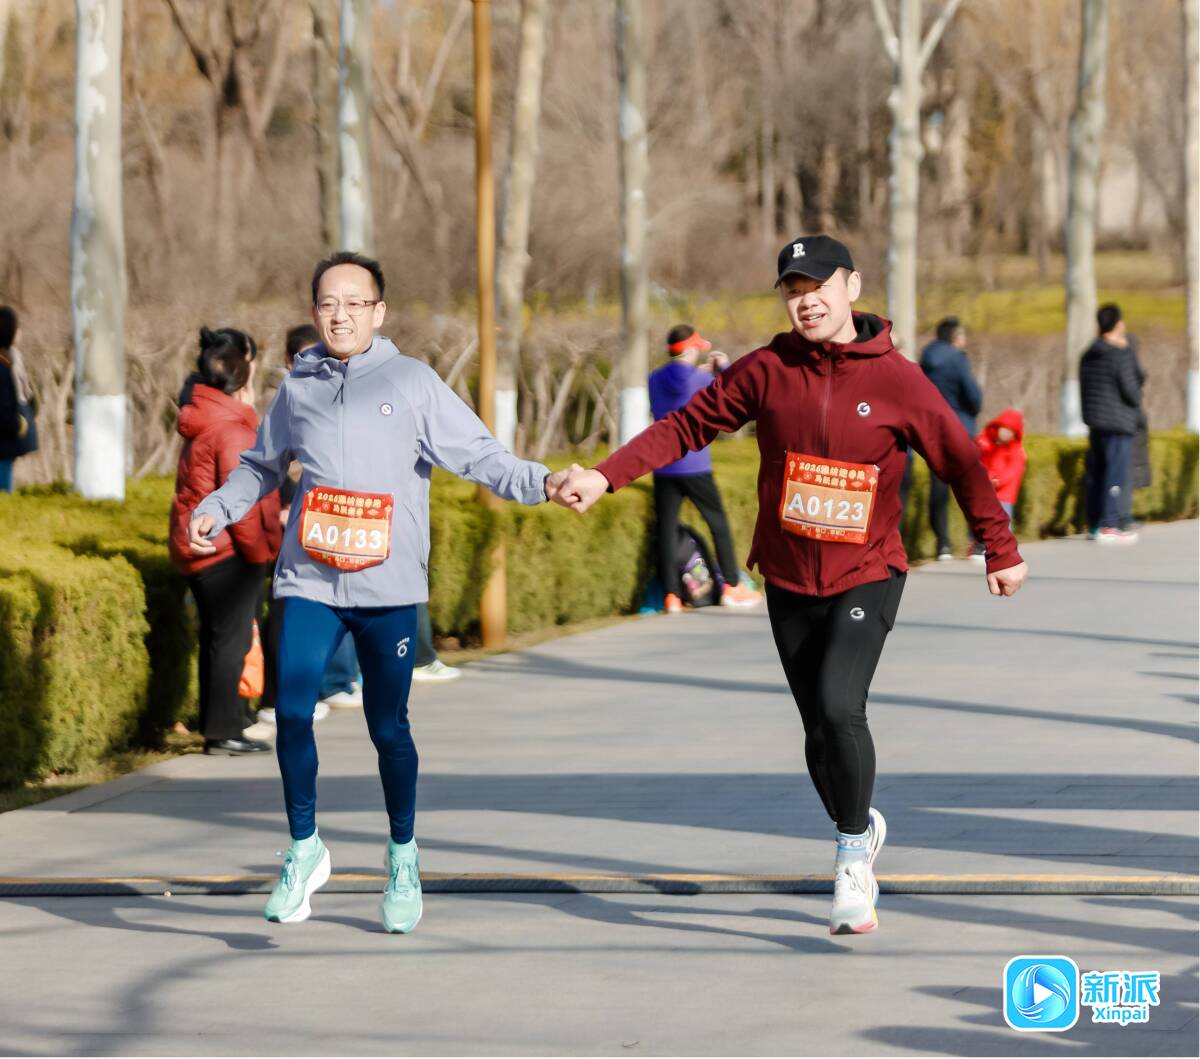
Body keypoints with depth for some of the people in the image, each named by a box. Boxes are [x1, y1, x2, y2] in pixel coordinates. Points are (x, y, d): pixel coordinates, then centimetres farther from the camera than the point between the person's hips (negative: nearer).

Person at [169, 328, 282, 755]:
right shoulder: (230, 427, -18)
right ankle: (223, 731, -3)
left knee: (220, 638, 16)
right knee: (231, 639, -5)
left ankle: (220, 723, 22)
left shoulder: (204, 421, 14)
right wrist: (260, 550, -14)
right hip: (227, 550, -10)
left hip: (201, 549, 10)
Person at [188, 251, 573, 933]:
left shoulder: (412, 384, 2)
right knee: (292, 712, -12)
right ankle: (305, 850, 6)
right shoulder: (299, 389, 11)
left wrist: (543, 482, -17)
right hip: (310, 583, 2)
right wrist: (214, 511, 15)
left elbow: (480, 457, -3)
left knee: (388, 726, 4)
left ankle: (404, 858, 24)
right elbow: (262, 467, 27)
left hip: (388, 588, -2)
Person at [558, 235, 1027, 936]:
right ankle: (862, 827, 36)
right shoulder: (768, 371, -3)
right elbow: (688, 424, -2)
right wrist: (607, 476, -13)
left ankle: (853, 852, -2)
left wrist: (1002, 551, 8)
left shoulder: (897, 380, -8)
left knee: (840, 707, -22)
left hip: (868, 576, -3)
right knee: (820, 732, 9)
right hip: (790, 581, 3)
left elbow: (961, 461, 1)